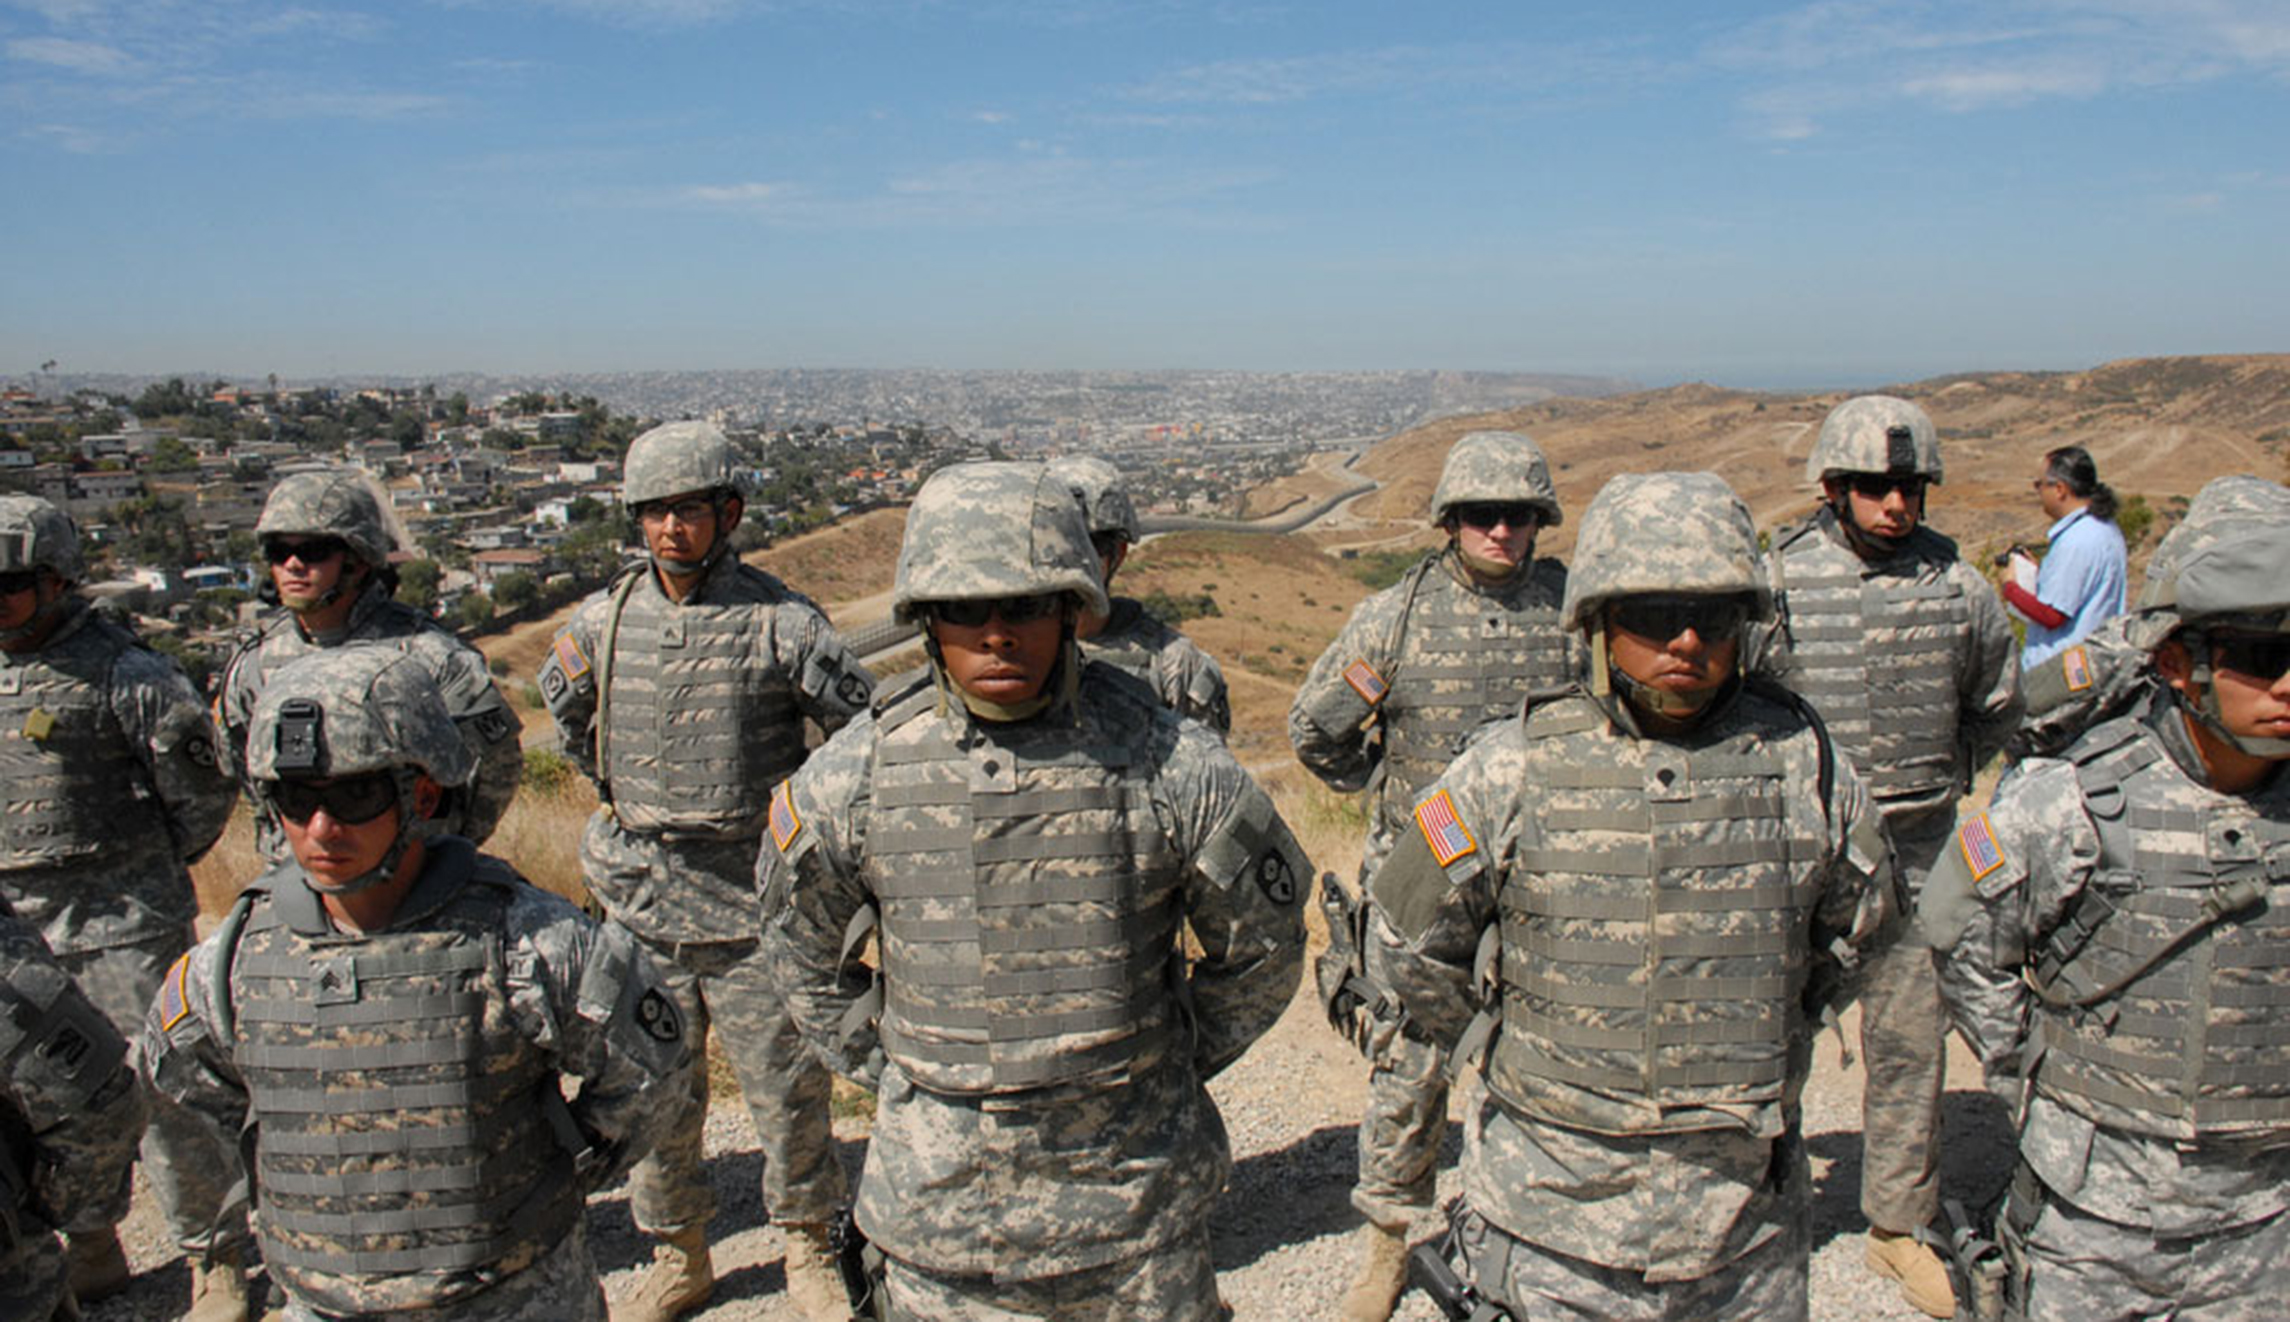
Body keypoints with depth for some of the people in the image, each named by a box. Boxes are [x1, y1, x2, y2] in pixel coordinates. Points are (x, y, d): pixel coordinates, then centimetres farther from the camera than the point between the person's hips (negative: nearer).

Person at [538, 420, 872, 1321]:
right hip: (640, 900, 4)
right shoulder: (604, 618, 1)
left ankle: (808, 1249, 28)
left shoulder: (779, 622, -11)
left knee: (786, 1086, 6)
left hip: (750, 899, -4)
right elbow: (560, 701, 23)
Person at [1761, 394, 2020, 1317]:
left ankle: (1899, 1223, 27)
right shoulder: (1780, 576, -7)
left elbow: (1997, 702, 18)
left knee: (1911, 1038, 10)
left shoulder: (1957, 584, 2)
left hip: (1915, 848, 3)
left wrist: (1938, 779, 13)